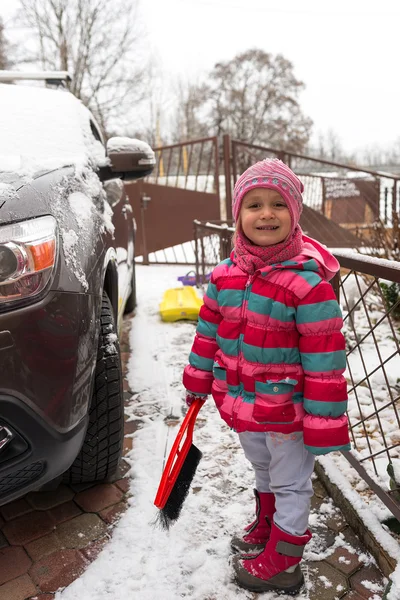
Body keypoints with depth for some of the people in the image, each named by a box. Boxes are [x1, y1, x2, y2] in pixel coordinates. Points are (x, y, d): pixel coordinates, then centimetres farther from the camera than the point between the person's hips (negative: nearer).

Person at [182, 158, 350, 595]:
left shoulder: (308, 281, -23)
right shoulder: (224, 275, -4)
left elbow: (325, 359, -21)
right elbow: (209, 331, 7)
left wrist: (324, 423, -18)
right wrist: (198, 383, 12)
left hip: (287, 409, -6)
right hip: (243, 404, 6)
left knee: (290, 486, 16)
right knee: (263, 475, 30)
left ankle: (282, 564, 38)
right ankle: (265, 528, 55)